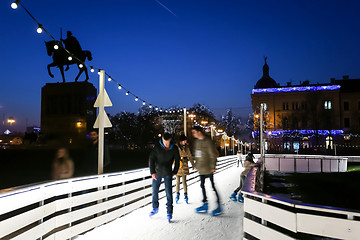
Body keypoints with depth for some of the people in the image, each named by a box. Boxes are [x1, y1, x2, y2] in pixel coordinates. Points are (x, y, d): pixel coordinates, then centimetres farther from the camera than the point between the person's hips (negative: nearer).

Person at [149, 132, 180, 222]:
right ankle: (155, 208, 32)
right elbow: (151, 159, -8)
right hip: (157, 173, 1)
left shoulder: (174, 148, -9)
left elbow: (177, 160, 6)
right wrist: (152, 172, -12)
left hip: (168, 173, -1)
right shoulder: (157, 146, -11)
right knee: (154, 191, 11)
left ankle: (169, 212, 7)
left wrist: (175, 172, 7)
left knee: (169, 193, -5)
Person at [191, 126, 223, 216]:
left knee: (212, 186, -4)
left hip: (208, 169, -8)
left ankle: (219, 206, 3)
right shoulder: (196, 142, 10)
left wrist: (213, 166, -15)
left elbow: (213, 155, -13)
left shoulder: (207, 141, -13)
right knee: (202, 185, 13)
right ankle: (205, 204, 24)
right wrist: (196, 164, 18)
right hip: (201, 169, 8)